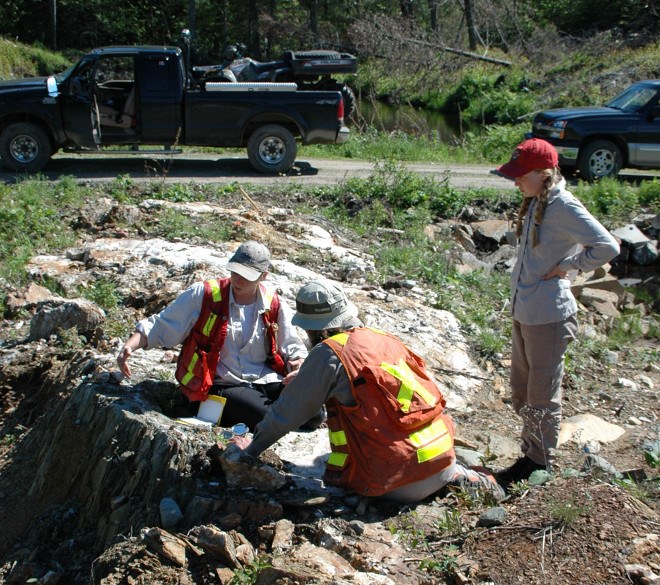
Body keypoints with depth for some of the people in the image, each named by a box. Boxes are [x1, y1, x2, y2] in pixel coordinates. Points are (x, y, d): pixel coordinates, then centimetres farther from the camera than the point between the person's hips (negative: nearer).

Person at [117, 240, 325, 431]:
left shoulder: (274, 305, 2)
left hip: (266, 381, 5)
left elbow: (293, 347, 11)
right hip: (222, 386, -5)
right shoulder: (202, 295, -7)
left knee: (314, 415, -15)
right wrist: (129, 346, -18)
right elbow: (160, 326, -3)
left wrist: (300, 366, -11)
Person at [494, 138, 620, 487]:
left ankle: (540, 463, 22)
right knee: (521, 392, 18)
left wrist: (566, 266, -15)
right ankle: (530, 454, 34)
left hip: (547, 316, -9)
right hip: (523, 311, 9)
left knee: (542, 394, 6)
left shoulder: (563, 206, -19)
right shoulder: (534, 203, 7)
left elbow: (607, 247, -23)